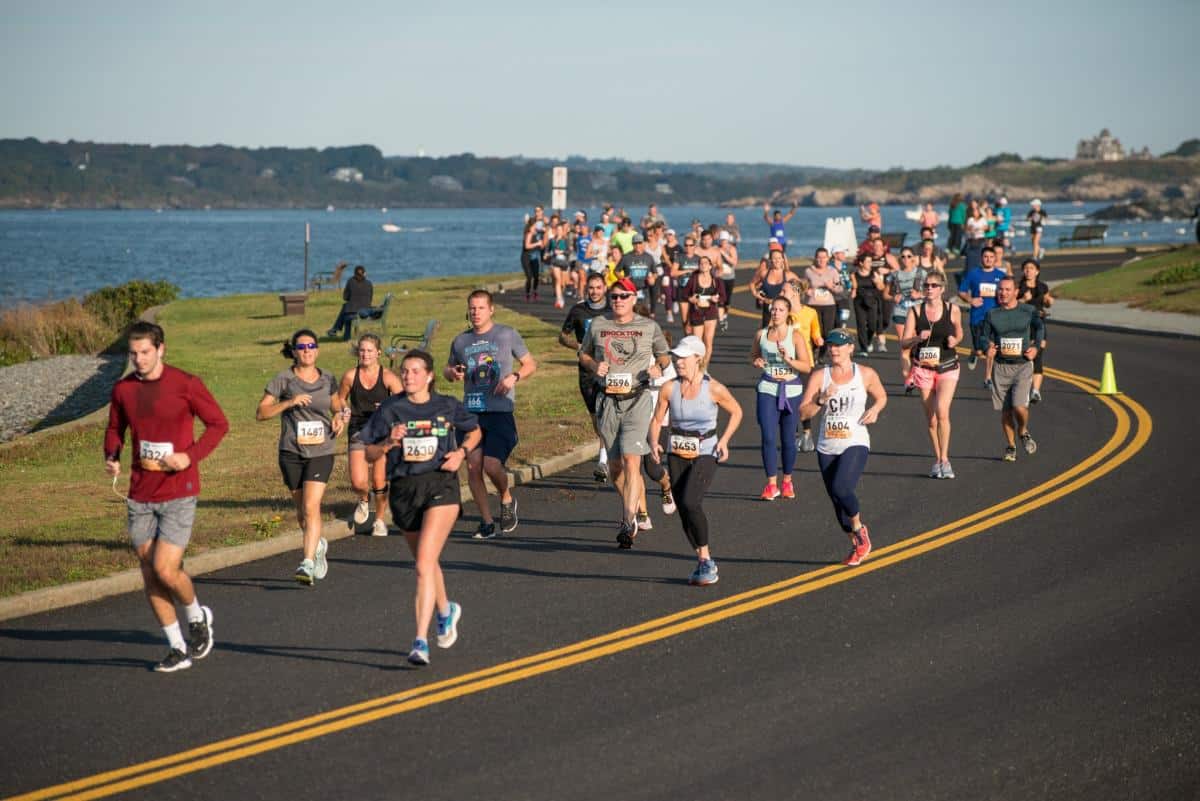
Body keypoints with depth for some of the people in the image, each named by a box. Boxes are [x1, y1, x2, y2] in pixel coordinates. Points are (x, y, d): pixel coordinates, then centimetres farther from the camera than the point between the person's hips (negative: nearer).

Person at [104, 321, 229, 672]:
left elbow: (219, 423, -2)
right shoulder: (123, 389, 4)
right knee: (150, 574, 6)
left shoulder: (186, 384, -8)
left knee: (166, 569, -13)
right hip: (139, 495, 5)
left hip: (178, 492, -5)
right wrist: (111, 457, -2)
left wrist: (191, 455, -16)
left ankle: (198, 617, 18)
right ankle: (178, 648, 18)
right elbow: (115, 428, 18)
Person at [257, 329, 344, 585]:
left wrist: (338, 418, 0)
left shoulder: (328, 379, 6)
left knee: (311, 507, -15)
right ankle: (318, 545, 39)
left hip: (321, 452, 0)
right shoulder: (283, 379, -2)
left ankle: (308, 563, -18)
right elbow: (261, 413, -5)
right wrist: (289, 402, -18)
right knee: (301, 510, 11)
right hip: (291, 453, 0)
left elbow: (336, 407, 23)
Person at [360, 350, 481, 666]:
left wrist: (461, 452, 0)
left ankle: (421, 641, -19)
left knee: (424, 564, -17)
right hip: (404, 489, 3)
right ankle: (446, 611, 51)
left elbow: (474, 431, 18)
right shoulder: (390, 409, 1)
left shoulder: (447, 406, 1)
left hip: (441, 488, -3)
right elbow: (370, 453, 3)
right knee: (426, 561, 20)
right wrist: (389, 442, -17)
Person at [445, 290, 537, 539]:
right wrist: (452, 373, 1)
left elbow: (530, 364, 9)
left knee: (492, 465, -15)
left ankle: (506, 499, 18)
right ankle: (487, 522, 10)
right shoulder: (461, 341, 13)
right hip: (471, 412, 4)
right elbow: (447, 370, 26)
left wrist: (514, 377, -11)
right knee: (473, 466, -3)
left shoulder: (507, 335, 3)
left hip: (500, 410, -4)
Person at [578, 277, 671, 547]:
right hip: (607, 401, 3)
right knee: (615, 465, 8)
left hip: (637, 400, -3)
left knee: (631, 460, -17)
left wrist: (658, 367, -3)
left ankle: (629, 522, -19)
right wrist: (594, 365, -1)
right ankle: (631, 510, 29)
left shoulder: (649, 326, 5)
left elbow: (664, 354, 19)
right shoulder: (598, 325, 8)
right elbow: (583, 354, 20)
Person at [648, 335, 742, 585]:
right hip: (677, 455, 4)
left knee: (690, 502, -24)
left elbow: (736, 412, 6)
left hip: (706, 454, -4)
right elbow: (657, 421, 6)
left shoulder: (714, 389, -10)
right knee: (683, 509, 5)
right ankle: (704, 562, 23)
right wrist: (654, 443, -13)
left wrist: (724, 440, -6)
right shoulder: (669, 389, -4)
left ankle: (706, 560, -9)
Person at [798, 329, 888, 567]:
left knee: (841, 488, -25)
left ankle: (859, 529, 3)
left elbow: (881, 396, 17)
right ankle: (856, 545, 31)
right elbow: (804, 412, -3)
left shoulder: (866, 374, -1)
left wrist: (875, 409, -4)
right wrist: (821, 399, -19)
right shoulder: (820, 377, 0)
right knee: (836, 500, 10)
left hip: (855, 444, -3)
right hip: (827, 448, 3)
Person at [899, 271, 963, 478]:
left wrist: (954, 341, -9)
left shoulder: (953, 310, -2)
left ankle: (944, 459, -11)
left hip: (947, 368, -2)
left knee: (942, 411, -18)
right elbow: (903, 343, -3)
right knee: (931, 418, 5)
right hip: (923, 368, 2)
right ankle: (937, 460, 19)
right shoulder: (915, 311, -1)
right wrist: (918, 339, -23)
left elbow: (959, 335, 14)